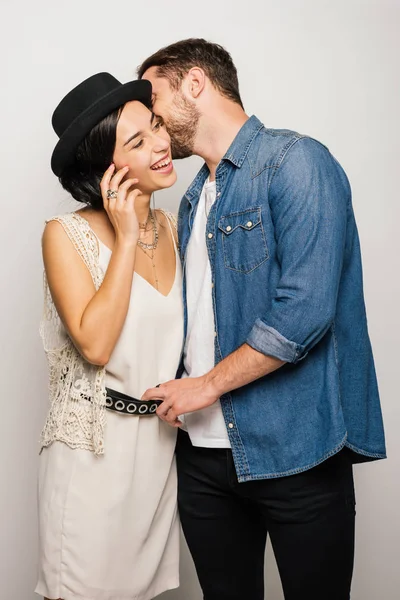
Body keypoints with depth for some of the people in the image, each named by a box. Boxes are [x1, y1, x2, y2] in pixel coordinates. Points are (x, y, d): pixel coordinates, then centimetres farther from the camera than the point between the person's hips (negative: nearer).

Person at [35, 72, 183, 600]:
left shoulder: (170, 227, 5)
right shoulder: (68, 234, -11)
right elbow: (94, 344, -22)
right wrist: (126, 237, -18)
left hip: (161, 440, 5)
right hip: (93, 443, -5)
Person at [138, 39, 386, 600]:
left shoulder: (295, 162, -10)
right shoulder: (195, 199, 15)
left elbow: (305, 310, -21)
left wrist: (208, 385, -12)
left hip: (293, 451, -7)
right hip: (203, 449, 7)